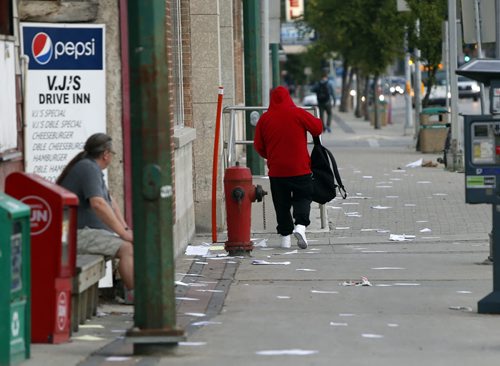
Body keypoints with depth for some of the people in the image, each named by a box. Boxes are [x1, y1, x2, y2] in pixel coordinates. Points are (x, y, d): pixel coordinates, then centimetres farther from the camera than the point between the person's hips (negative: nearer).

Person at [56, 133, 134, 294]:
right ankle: (133, 296, -16)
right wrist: (123, 233, -26)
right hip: (78, 234, -11)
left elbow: (110, 202, 21)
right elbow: (98, 204, -29)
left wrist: (126, 229, 9)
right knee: (127, 248, -21)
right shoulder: (88, 169, -16)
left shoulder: (93, 169, 18)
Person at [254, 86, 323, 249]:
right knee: (303, 197, 6)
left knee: (281, 203, 10)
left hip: (276, 170, 2)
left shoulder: (264, 118, 1)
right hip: (300, 168, -2)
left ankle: (285, 236, 8)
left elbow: (258, 145, 6)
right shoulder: (298, 114, -7)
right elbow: (318, 127, -1)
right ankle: (300, 226, -17)